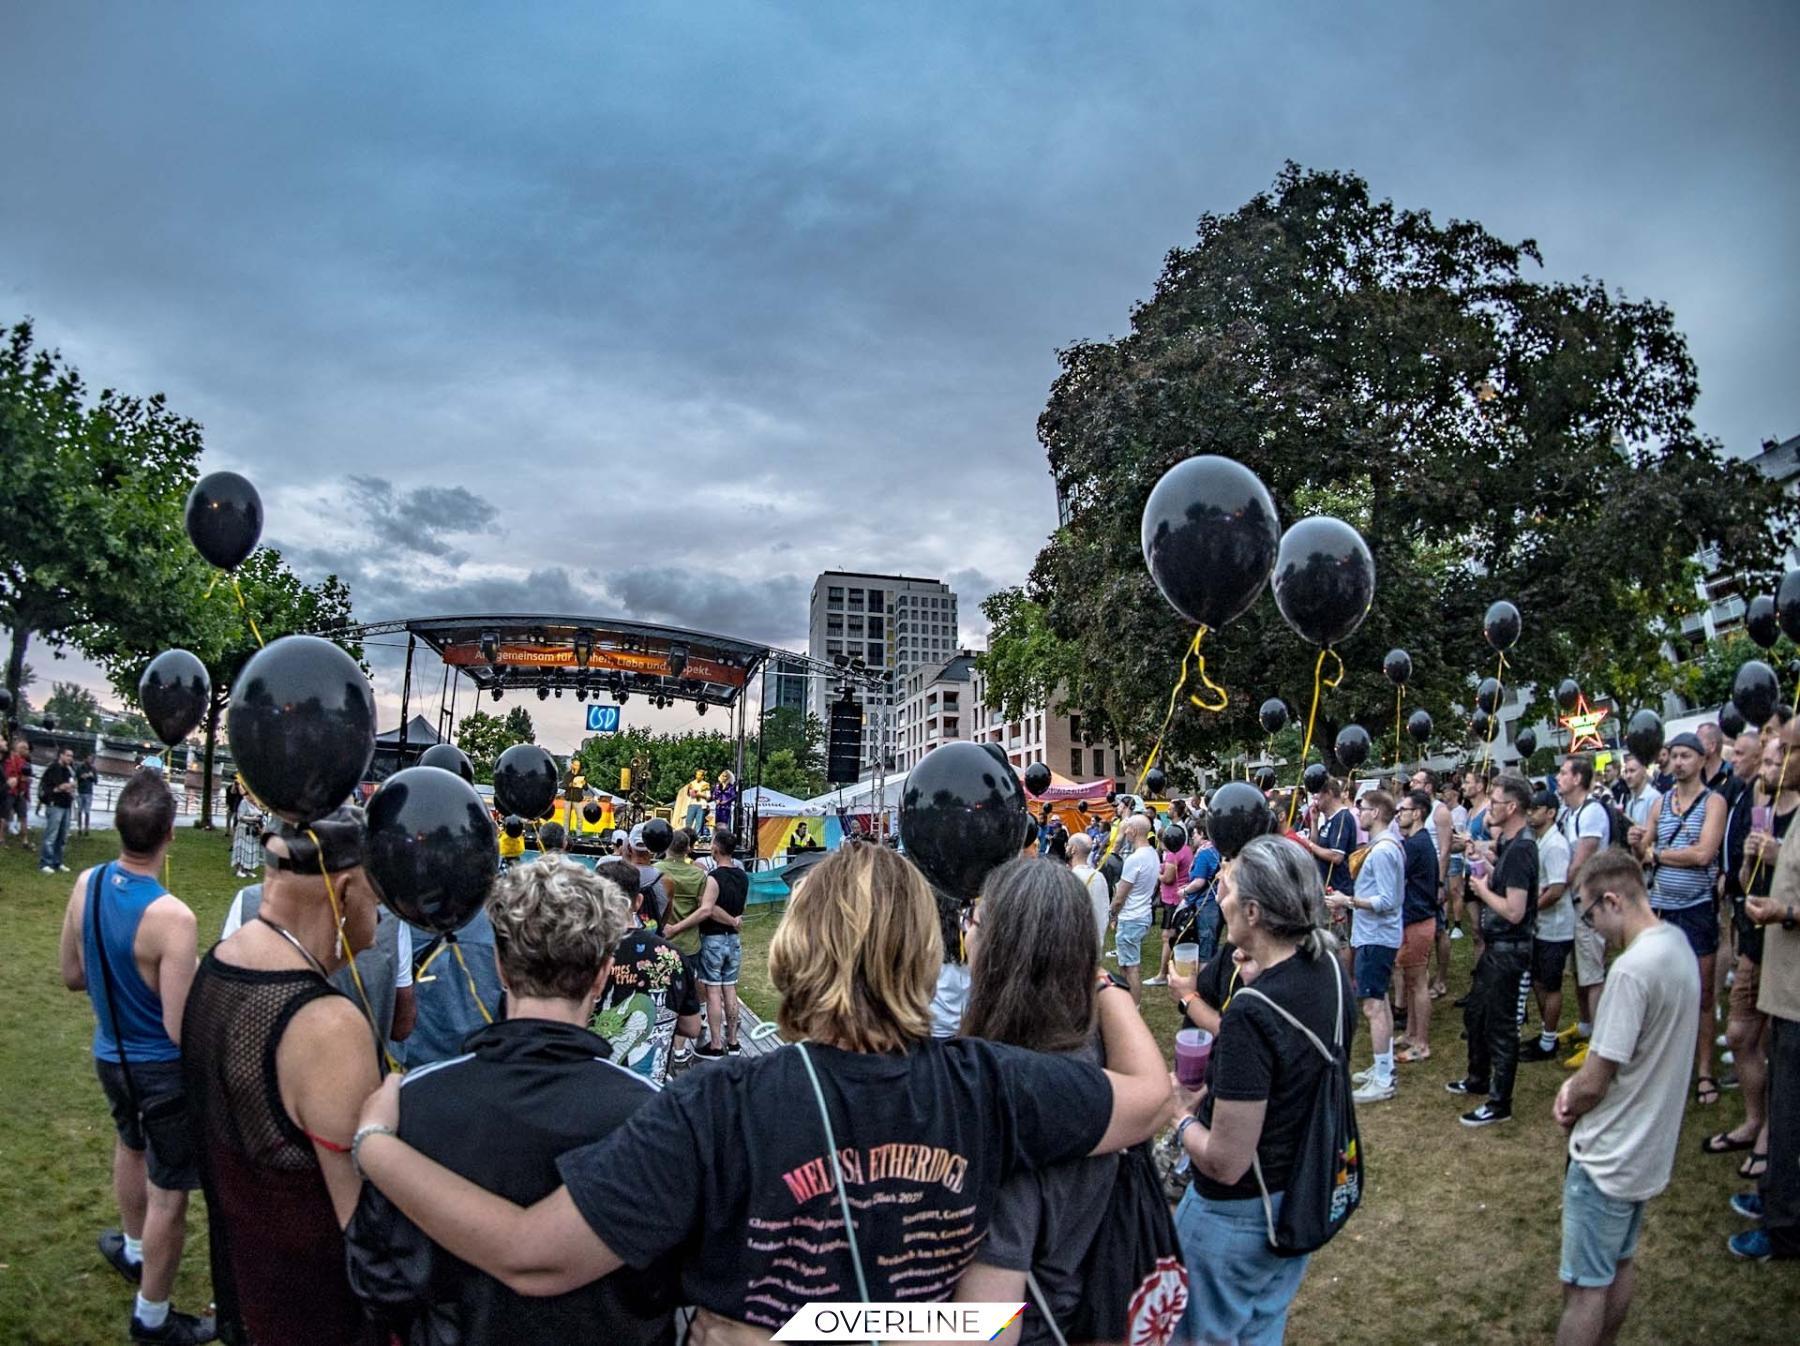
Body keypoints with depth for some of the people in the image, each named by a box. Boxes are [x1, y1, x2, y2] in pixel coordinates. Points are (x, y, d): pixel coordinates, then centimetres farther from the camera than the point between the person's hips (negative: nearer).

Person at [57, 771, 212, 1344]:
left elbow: (72, 975, 5)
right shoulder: (172, 918, -31)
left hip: (109, 1055, 8)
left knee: (131, 1145, 34)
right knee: (170, 1193, 10)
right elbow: (180, 1031, -26)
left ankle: (132, 1249, 57)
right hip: (163, 1068, -8)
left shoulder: (86, 885, -11)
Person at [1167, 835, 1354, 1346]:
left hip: (1239, 1214, -8)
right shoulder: (1331, 973, -8)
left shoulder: (1250, 1012, -33)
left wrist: (1182, 1123, -10)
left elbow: (1225, 1163, -29)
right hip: (1303, 1200, 8)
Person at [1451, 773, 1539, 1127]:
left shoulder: (1520, 849, -23)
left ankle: (1499, 1104, 14)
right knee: (1475, 1013, 22)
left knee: (1500, 1025, 2)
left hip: (1508, 950, -10)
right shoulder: (1510, 842, 5)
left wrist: (1483, 889, -13)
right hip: (1495, 946, 10)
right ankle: (1478, 1079, 39)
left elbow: (1514, 911, -27)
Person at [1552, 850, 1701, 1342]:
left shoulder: (1632, 969, -28)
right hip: (1649, 1147, 9)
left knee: (1585, 1287, 3)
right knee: (1620, 1264, 23)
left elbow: (1594, 1083, -23)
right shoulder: (1677, 946, 1)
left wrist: (1568, 1107, -3)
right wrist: (1578, 1085, -2)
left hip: (1610, 1156, -9)